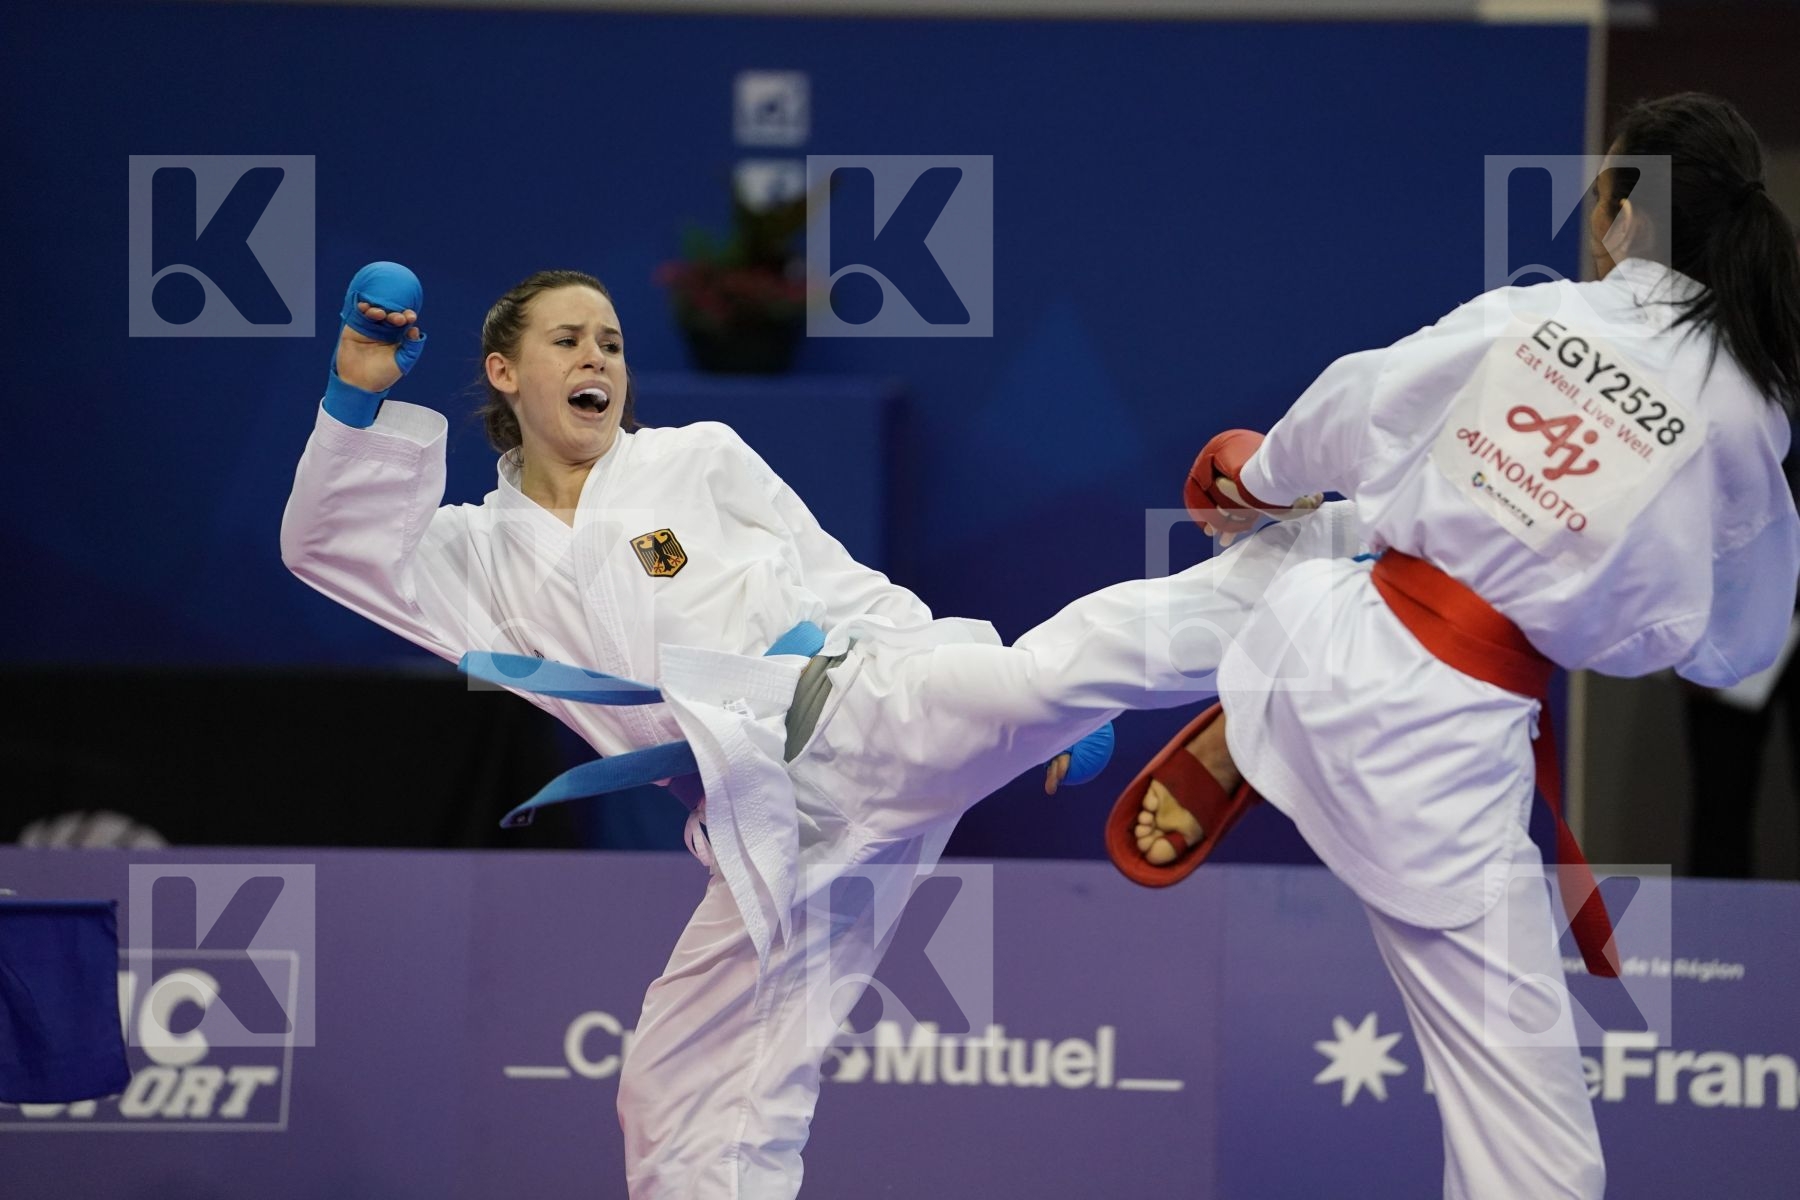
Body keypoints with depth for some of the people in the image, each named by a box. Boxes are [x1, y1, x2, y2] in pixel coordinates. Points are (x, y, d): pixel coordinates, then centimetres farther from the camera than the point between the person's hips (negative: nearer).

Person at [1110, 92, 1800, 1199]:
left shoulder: (1522, 316, -4)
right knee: (1514, 1063, 0)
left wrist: (1256, 478, 31)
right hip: (1455, 743, -3)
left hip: (1346, 640, 3)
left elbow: (1350, 413, 10)